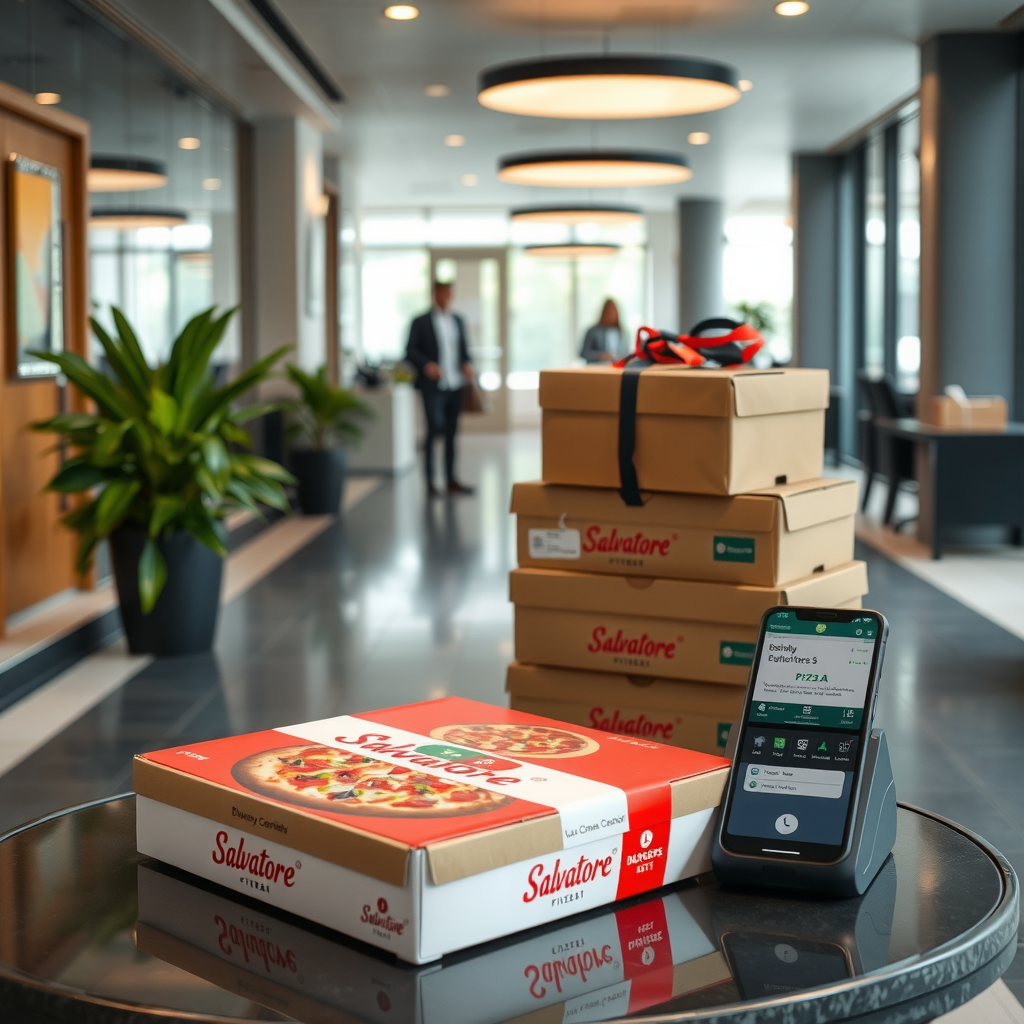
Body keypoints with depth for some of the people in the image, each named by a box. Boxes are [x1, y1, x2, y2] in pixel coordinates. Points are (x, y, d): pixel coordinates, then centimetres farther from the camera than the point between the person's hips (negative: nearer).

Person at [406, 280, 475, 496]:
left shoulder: (458, 320, 14)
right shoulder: (421, 322, -1)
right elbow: (410, 350, -3)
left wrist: (467, 364, -2)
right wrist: (426, 365, -19)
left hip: (455, 384, 5)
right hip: (433, 385, -5)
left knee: (451, 432, 8)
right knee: (435, 428, -12)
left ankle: (451, 480, 14)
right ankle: (430, 482, -5)